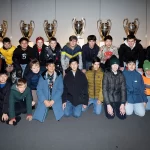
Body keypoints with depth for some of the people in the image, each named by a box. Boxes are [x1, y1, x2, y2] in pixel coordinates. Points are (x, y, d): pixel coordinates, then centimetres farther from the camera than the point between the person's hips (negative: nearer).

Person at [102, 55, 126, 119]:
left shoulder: (121, 75, 0)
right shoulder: (107, 74, -10)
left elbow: (123, 89, -1)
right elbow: (104, 90, -13)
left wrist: (123, 104, -10)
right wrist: (108, 105, -17)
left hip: (118, 99, 3)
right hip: (108, 98, -2)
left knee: (122, 116, -6)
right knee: (110, 116, -13)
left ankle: (116, 108, 25)